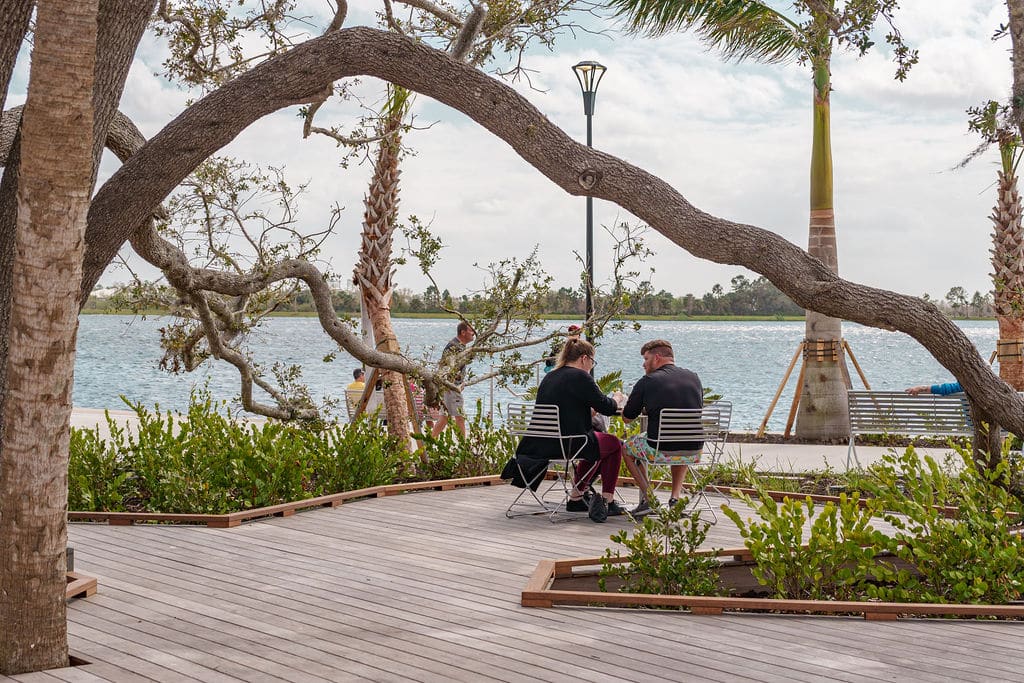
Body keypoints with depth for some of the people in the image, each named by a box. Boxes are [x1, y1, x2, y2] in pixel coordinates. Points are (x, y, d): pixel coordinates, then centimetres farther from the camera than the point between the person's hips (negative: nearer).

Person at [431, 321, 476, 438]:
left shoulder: (461, 346, 14)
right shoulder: (453, 346, -18)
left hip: (455, 387, 10)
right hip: (451, 388, -10)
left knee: (445, 416, 14)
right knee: (460, 417, -7)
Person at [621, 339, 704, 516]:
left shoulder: (647, 382, -4)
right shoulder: (694, 377, 8)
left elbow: (627, 417, 5)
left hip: (660, 452, -4)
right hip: (694, 453, 4)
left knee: (627, 447, 28)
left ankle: (649, 499, 14)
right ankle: (676, 497, 23)